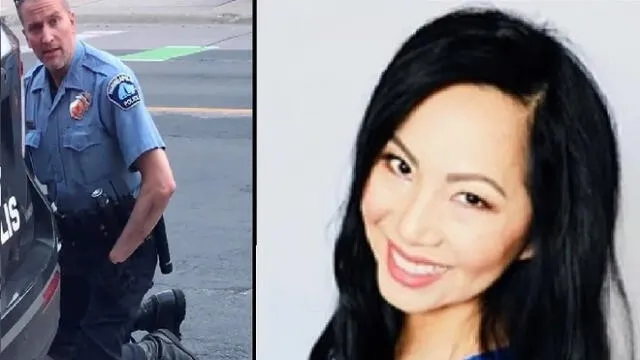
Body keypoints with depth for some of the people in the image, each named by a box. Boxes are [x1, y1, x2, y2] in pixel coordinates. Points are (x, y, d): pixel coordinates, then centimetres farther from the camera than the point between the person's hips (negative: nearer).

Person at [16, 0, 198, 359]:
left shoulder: (109, 80, -24)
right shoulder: (30, 87, -2)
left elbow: (161, 184, -29)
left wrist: (117, 258, -20)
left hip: (118, 237, -7)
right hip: (67, 241, 7)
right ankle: (156, 312, 37)